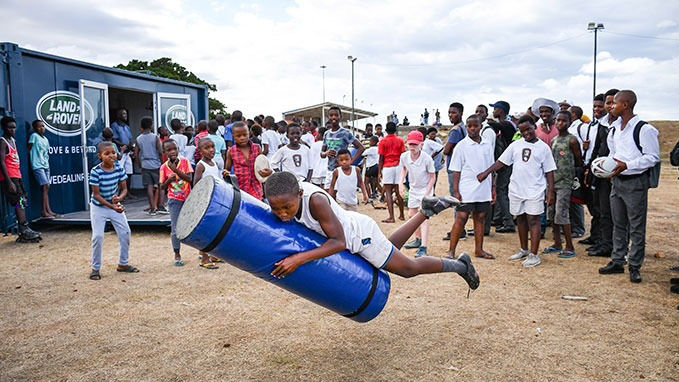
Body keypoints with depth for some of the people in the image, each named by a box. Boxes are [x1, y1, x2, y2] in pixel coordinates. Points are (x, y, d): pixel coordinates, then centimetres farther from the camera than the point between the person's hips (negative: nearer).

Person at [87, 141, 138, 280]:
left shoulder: (119, 168, -11)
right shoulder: (95, 172, -23)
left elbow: (124, 188, -6)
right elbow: (96, 194, -21)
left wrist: (120, 197, -28)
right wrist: (112, 207, -30)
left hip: (116, 205, 5)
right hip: (98, 207, -4)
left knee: (125, 232, 3)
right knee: (98, 236, -10)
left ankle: (123, 264, 20)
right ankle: (95, 268, 7)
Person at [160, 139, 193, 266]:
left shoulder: (185, 161, -6)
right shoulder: (164, 167, -4)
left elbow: (190, 179, -16)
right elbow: (162, 187, -1)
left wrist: (176, 170, -25)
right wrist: (169, 180, -21)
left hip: (188, 198, 0)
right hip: (174, 200, 0)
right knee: (175, 228, 0)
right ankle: (177, 255, 14)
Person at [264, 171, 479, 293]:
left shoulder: (315, 200, -39)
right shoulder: (287, 195, -18)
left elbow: (339, 242, -38)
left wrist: (299, 259, -44)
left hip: (360, 235, -8)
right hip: (351, 226, 8)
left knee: (409, 268, 11)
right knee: (391, 248, 33)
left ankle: (459, 265, 32)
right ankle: (426, 210, 41)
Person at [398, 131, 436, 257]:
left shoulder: (427, 159, -26)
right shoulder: (404, 156, -13)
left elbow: (432, 177, -15)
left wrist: (426, 194, -20)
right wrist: (401, 182, -3)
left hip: (425, 189, -6)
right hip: (413, 189, 6)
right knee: (411, 215, 17)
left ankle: (423, 248, -22)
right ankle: (418, 239, 40)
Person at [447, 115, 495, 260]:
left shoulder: (488, 145, 8)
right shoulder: (461, 146, -4)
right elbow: (456, 171, -4)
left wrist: (493, 188, 11)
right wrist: (456, 191, -9)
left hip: (484, 190, 4)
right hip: (466, 191, -4)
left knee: (480, 218, 11)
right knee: (461, 218, -4)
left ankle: (479, 250, 21)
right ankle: (451, 251, 3)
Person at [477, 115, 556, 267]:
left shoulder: (543, 147, -2)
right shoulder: (516, 145, 7)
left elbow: (549, 171, -1)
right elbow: (501, 161, 8)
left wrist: (550, 191, -5)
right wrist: (486, 172, -2)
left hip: (535, 191, -4)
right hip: (516, 189, 4)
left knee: (533, 220, -5)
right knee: (520, 219, 14)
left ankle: (534, 255, -1)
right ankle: (524, 250, 28)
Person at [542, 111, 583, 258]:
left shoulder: (572, 140, -8)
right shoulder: (554, 140, 14)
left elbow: (579, 162, -3)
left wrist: (568, 170, 5)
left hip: (564, 182, -7)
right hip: (552, 180, 7)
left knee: (561, 214, -9)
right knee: (551, 213, 9)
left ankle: (570, 247, 1)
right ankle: (557, 244, 19)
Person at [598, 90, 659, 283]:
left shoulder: (644, 129, -14)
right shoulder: (614, 128, 10)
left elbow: (653, 157, -13)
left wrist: (627, 165, -21)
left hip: (635, 182, -7)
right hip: (617, 180, 7)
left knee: (637, 227, 2)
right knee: (618, 224, 15)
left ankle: (635, 267, 12)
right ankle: (617, 261, 25)